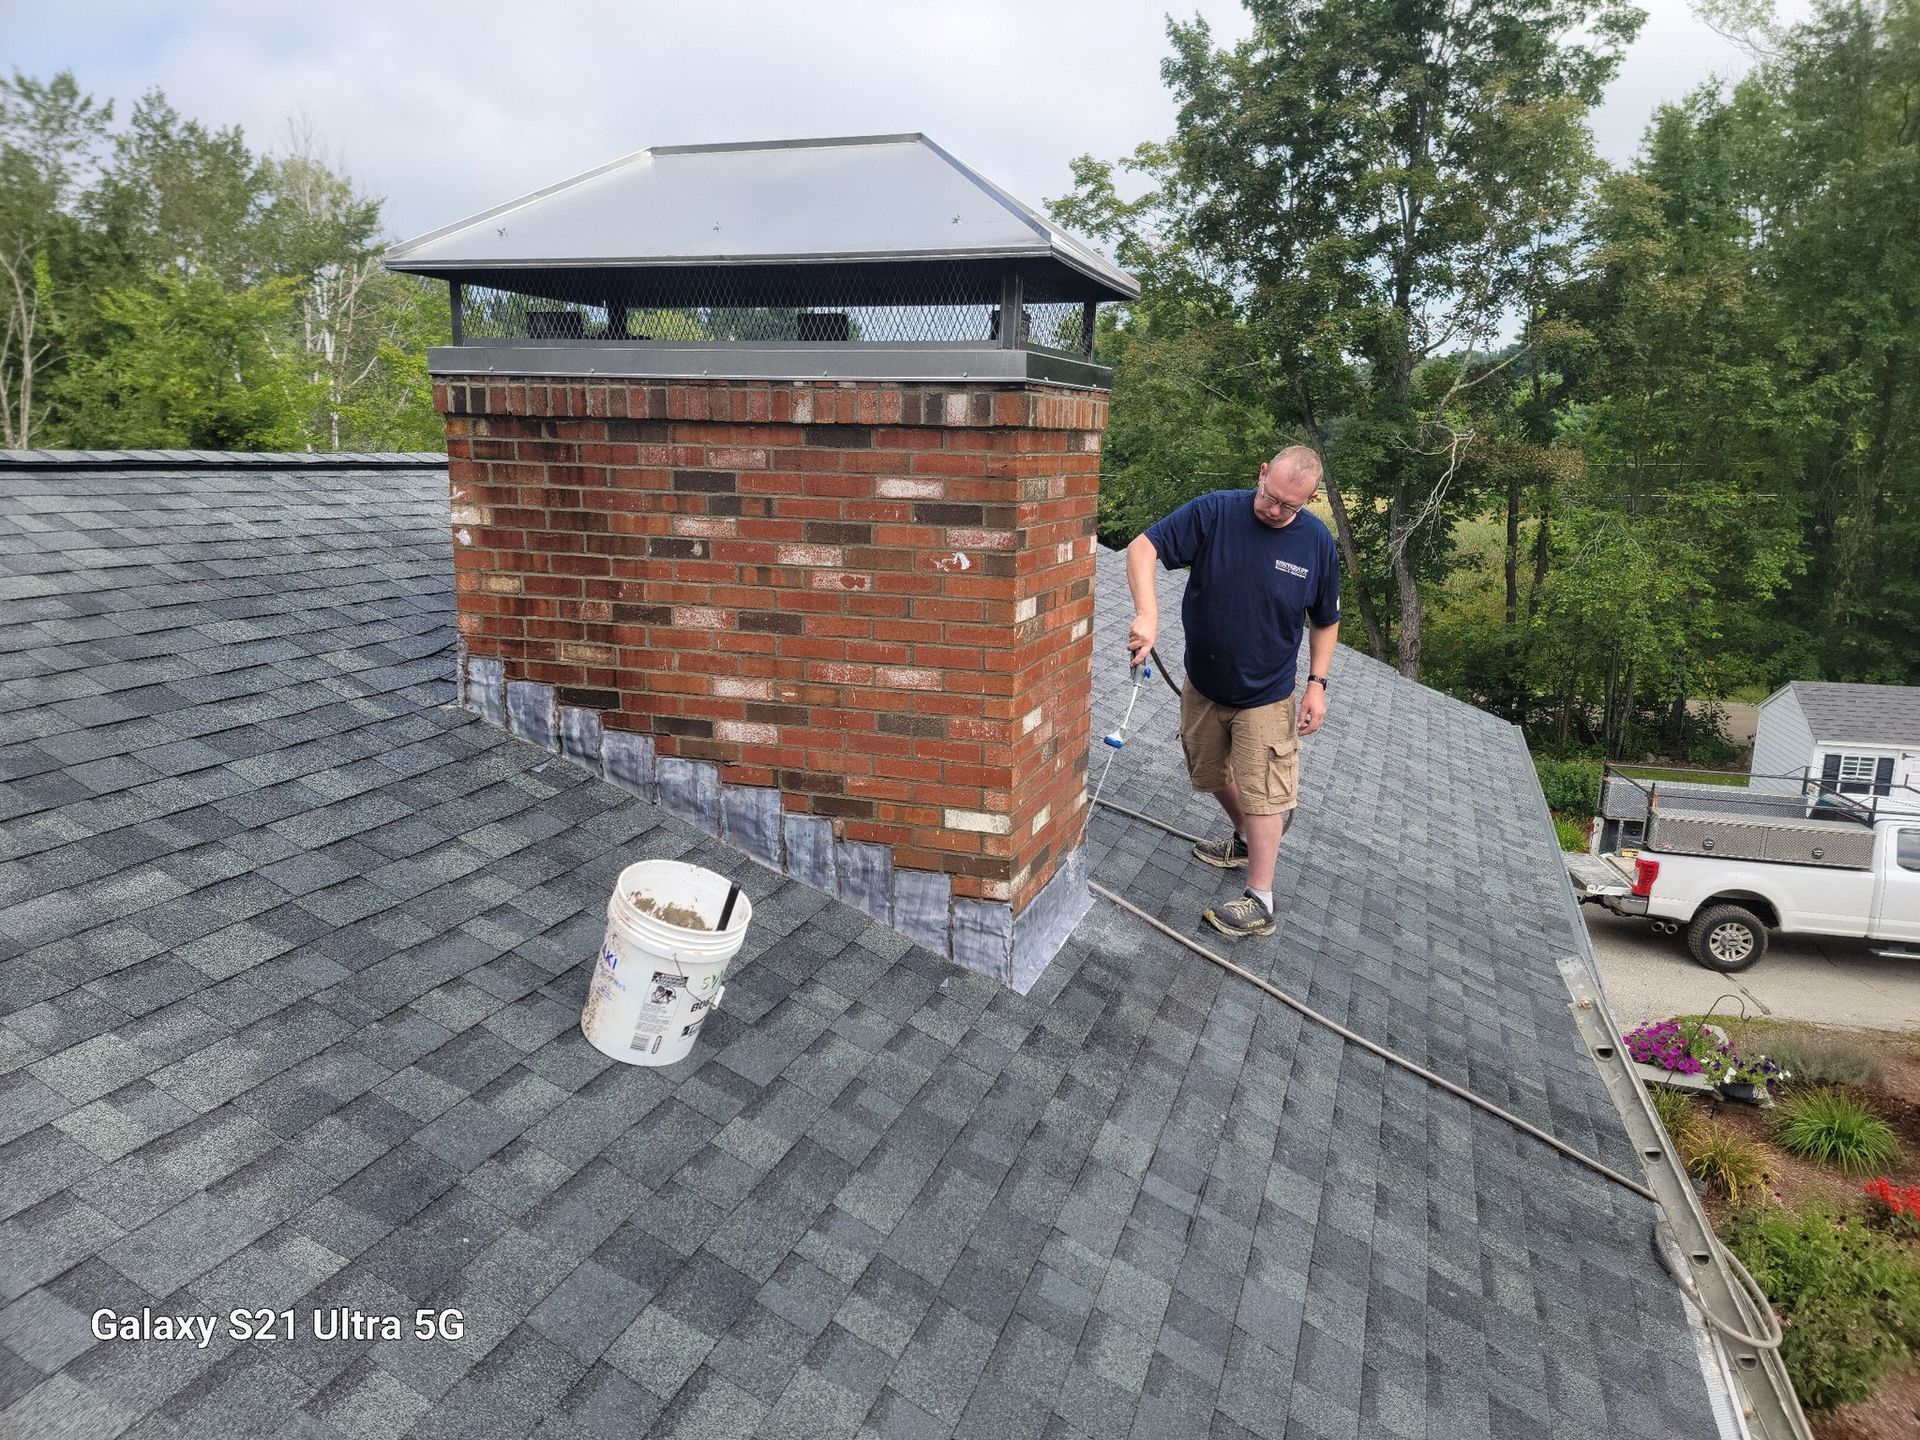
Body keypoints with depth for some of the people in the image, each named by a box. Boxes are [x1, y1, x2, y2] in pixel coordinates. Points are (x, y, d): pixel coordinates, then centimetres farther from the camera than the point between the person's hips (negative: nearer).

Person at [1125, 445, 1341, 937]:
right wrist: (1147, 614, -38)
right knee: (1212, 775, 21)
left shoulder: (1317, 542, -12)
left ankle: (1260, 902, 8)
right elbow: (1142, 549, -22)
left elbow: (1325, 620, 2)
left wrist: (1317, 683, -6)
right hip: (1203, 685, 3)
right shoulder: (1214, 512, -17)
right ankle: (1246, 840, 48)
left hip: (1266, 695, -2)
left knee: (1261, 794, -2)